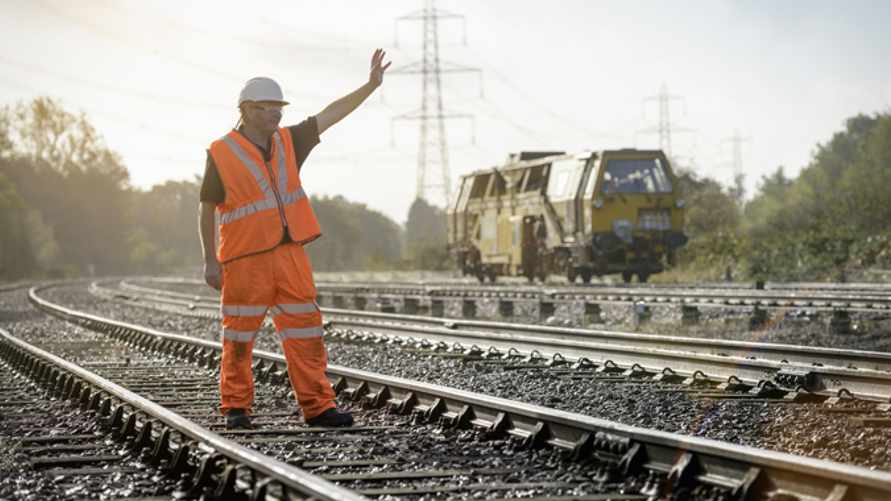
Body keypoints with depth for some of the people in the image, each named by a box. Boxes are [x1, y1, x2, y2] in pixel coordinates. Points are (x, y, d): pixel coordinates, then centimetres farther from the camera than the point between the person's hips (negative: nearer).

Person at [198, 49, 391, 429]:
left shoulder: (286, 142, 8)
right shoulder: (222, 153, -6)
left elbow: (329, 115, 7)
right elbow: (207, 209, -1)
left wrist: (371, 85, 0)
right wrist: (210, 260, -4)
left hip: (290, 255, 5)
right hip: (246, 259, -5)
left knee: (305, 332, 0)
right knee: (239, 338, 3)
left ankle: (317, 407, 1)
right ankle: (236, 408, 14)